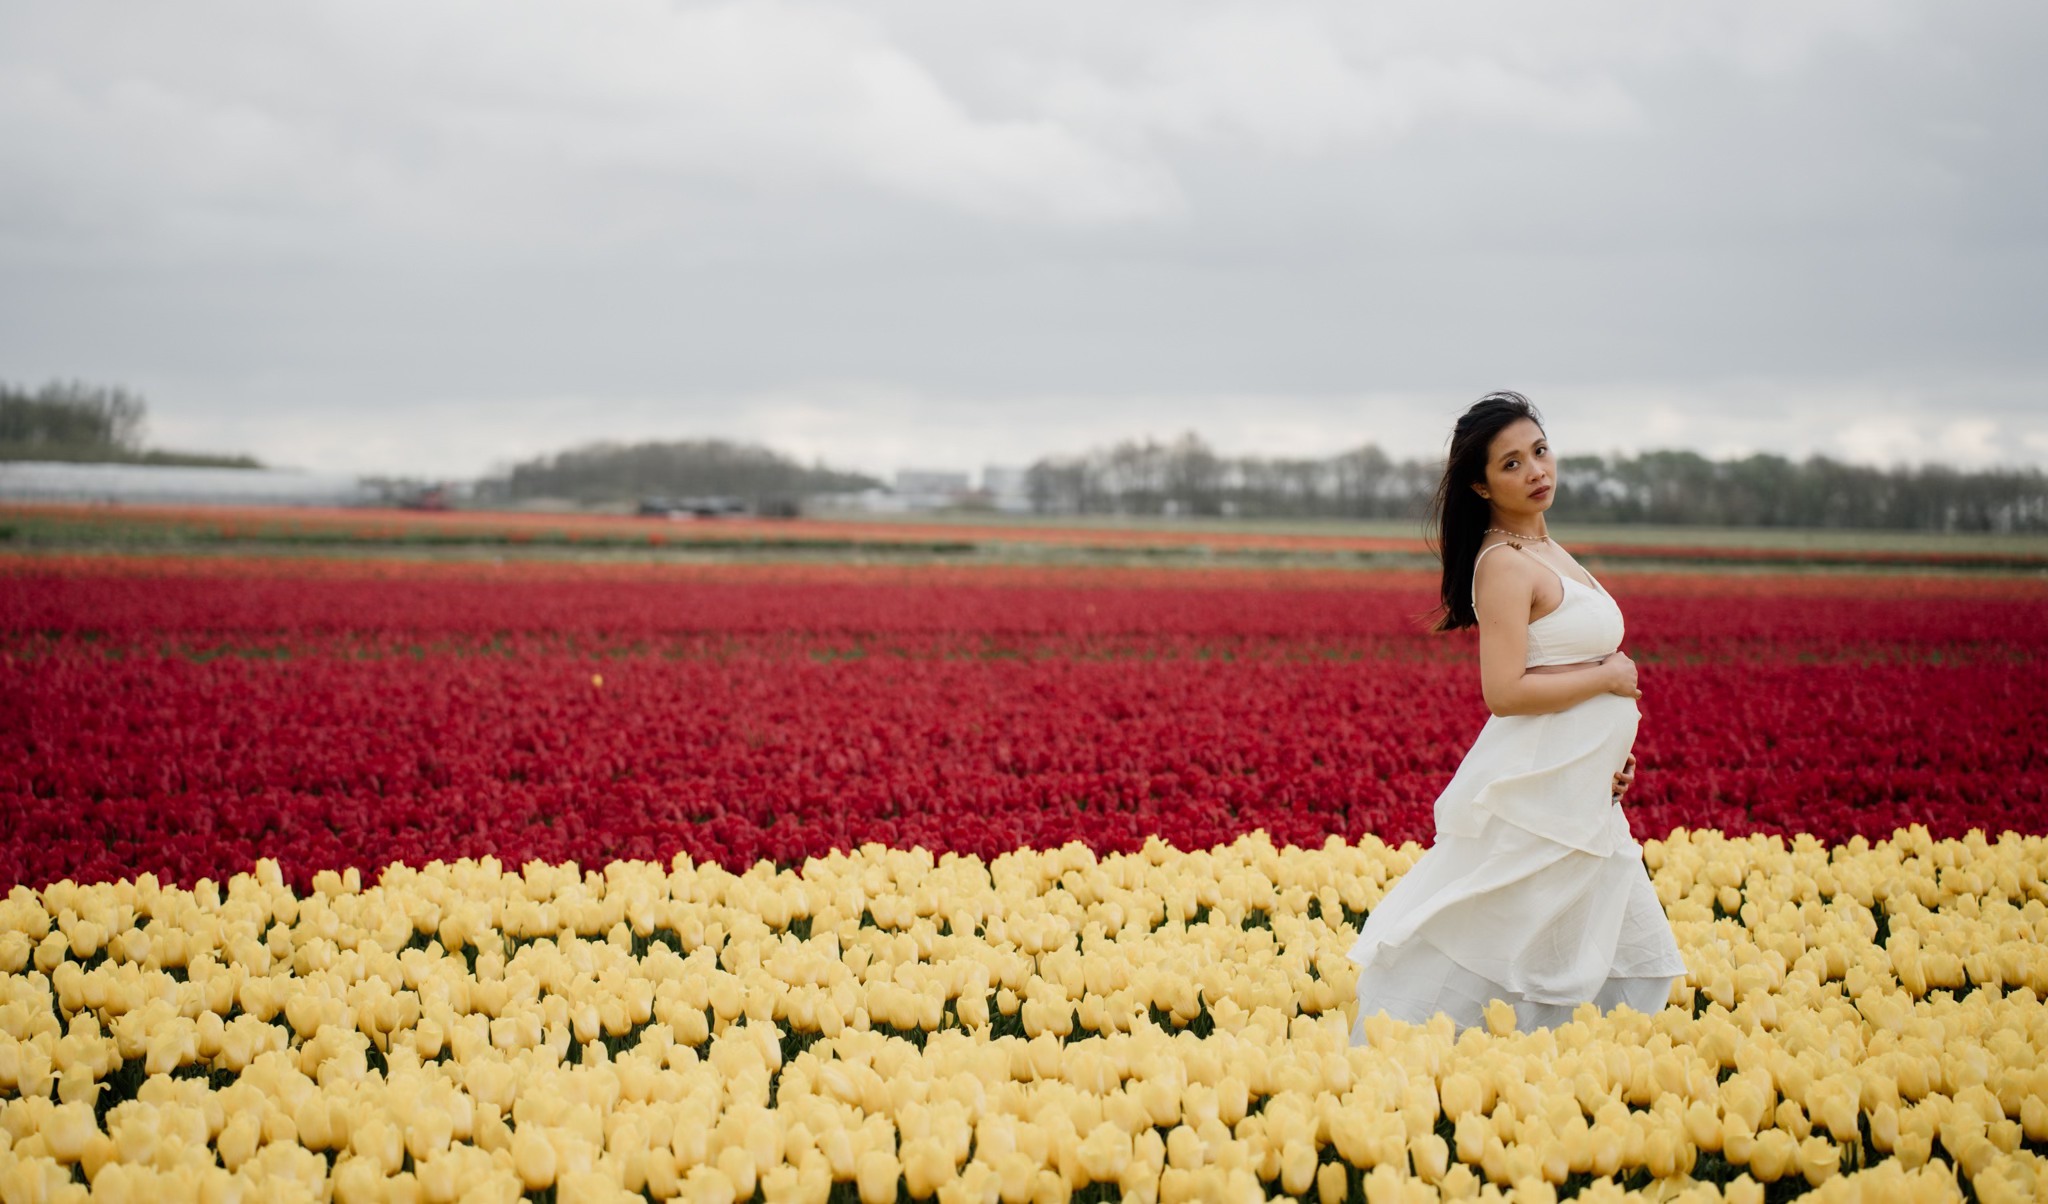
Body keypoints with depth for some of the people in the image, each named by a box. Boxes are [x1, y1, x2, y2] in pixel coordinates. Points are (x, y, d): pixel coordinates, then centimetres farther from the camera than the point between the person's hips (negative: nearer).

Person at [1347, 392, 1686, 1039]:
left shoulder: (1547, 550, 13)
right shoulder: (1504, 563, -16)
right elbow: (1506, 692, -24)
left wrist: (1608, 745, 6)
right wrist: (1609, 676, -14)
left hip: (1577, 798, 10)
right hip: (1535, 796, -10)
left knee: (1632, 962, 11)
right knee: (1481, 956, -3)